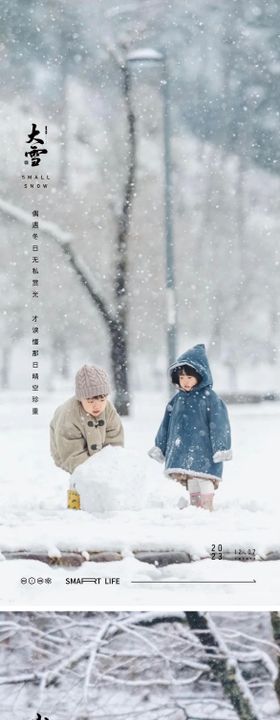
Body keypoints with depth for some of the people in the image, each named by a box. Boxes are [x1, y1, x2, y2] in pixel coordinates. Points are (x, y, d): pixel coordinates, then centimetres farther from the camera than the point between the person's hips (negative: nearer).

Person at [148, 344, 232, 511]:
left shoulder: (209, 397, -7)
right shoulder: (178, 399, 12)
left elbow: (219, 423, -10)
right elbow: (167, 424, 19)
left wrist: (221, 448, -14)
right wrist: (160, 447, 20)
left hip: (203, 452, -6)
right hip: (183, 452, 6)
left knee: (205, 483, -9)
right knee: (192, 484, 10)